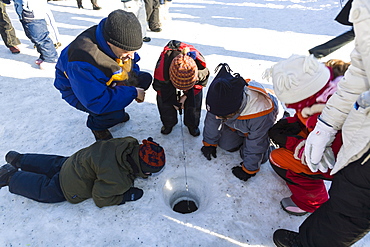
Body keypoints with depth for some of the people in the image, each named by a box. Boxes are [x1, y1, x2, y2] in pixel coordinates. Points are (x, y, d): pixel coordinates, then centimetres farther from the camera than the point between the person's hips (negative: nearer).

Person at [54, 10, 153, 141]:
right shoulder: (82, 64, -42)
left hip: (107, 81, 7)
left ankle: (117, 111, 10)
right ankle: (95, 124, 4)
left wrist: (132, 79, -18)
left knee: (145, 79, -3)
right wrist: (132, 92, -34)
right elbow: (97, 103, -39)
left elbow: (132, 62, 1)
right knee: (115, 114, -33)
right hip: (77, 90, -7)